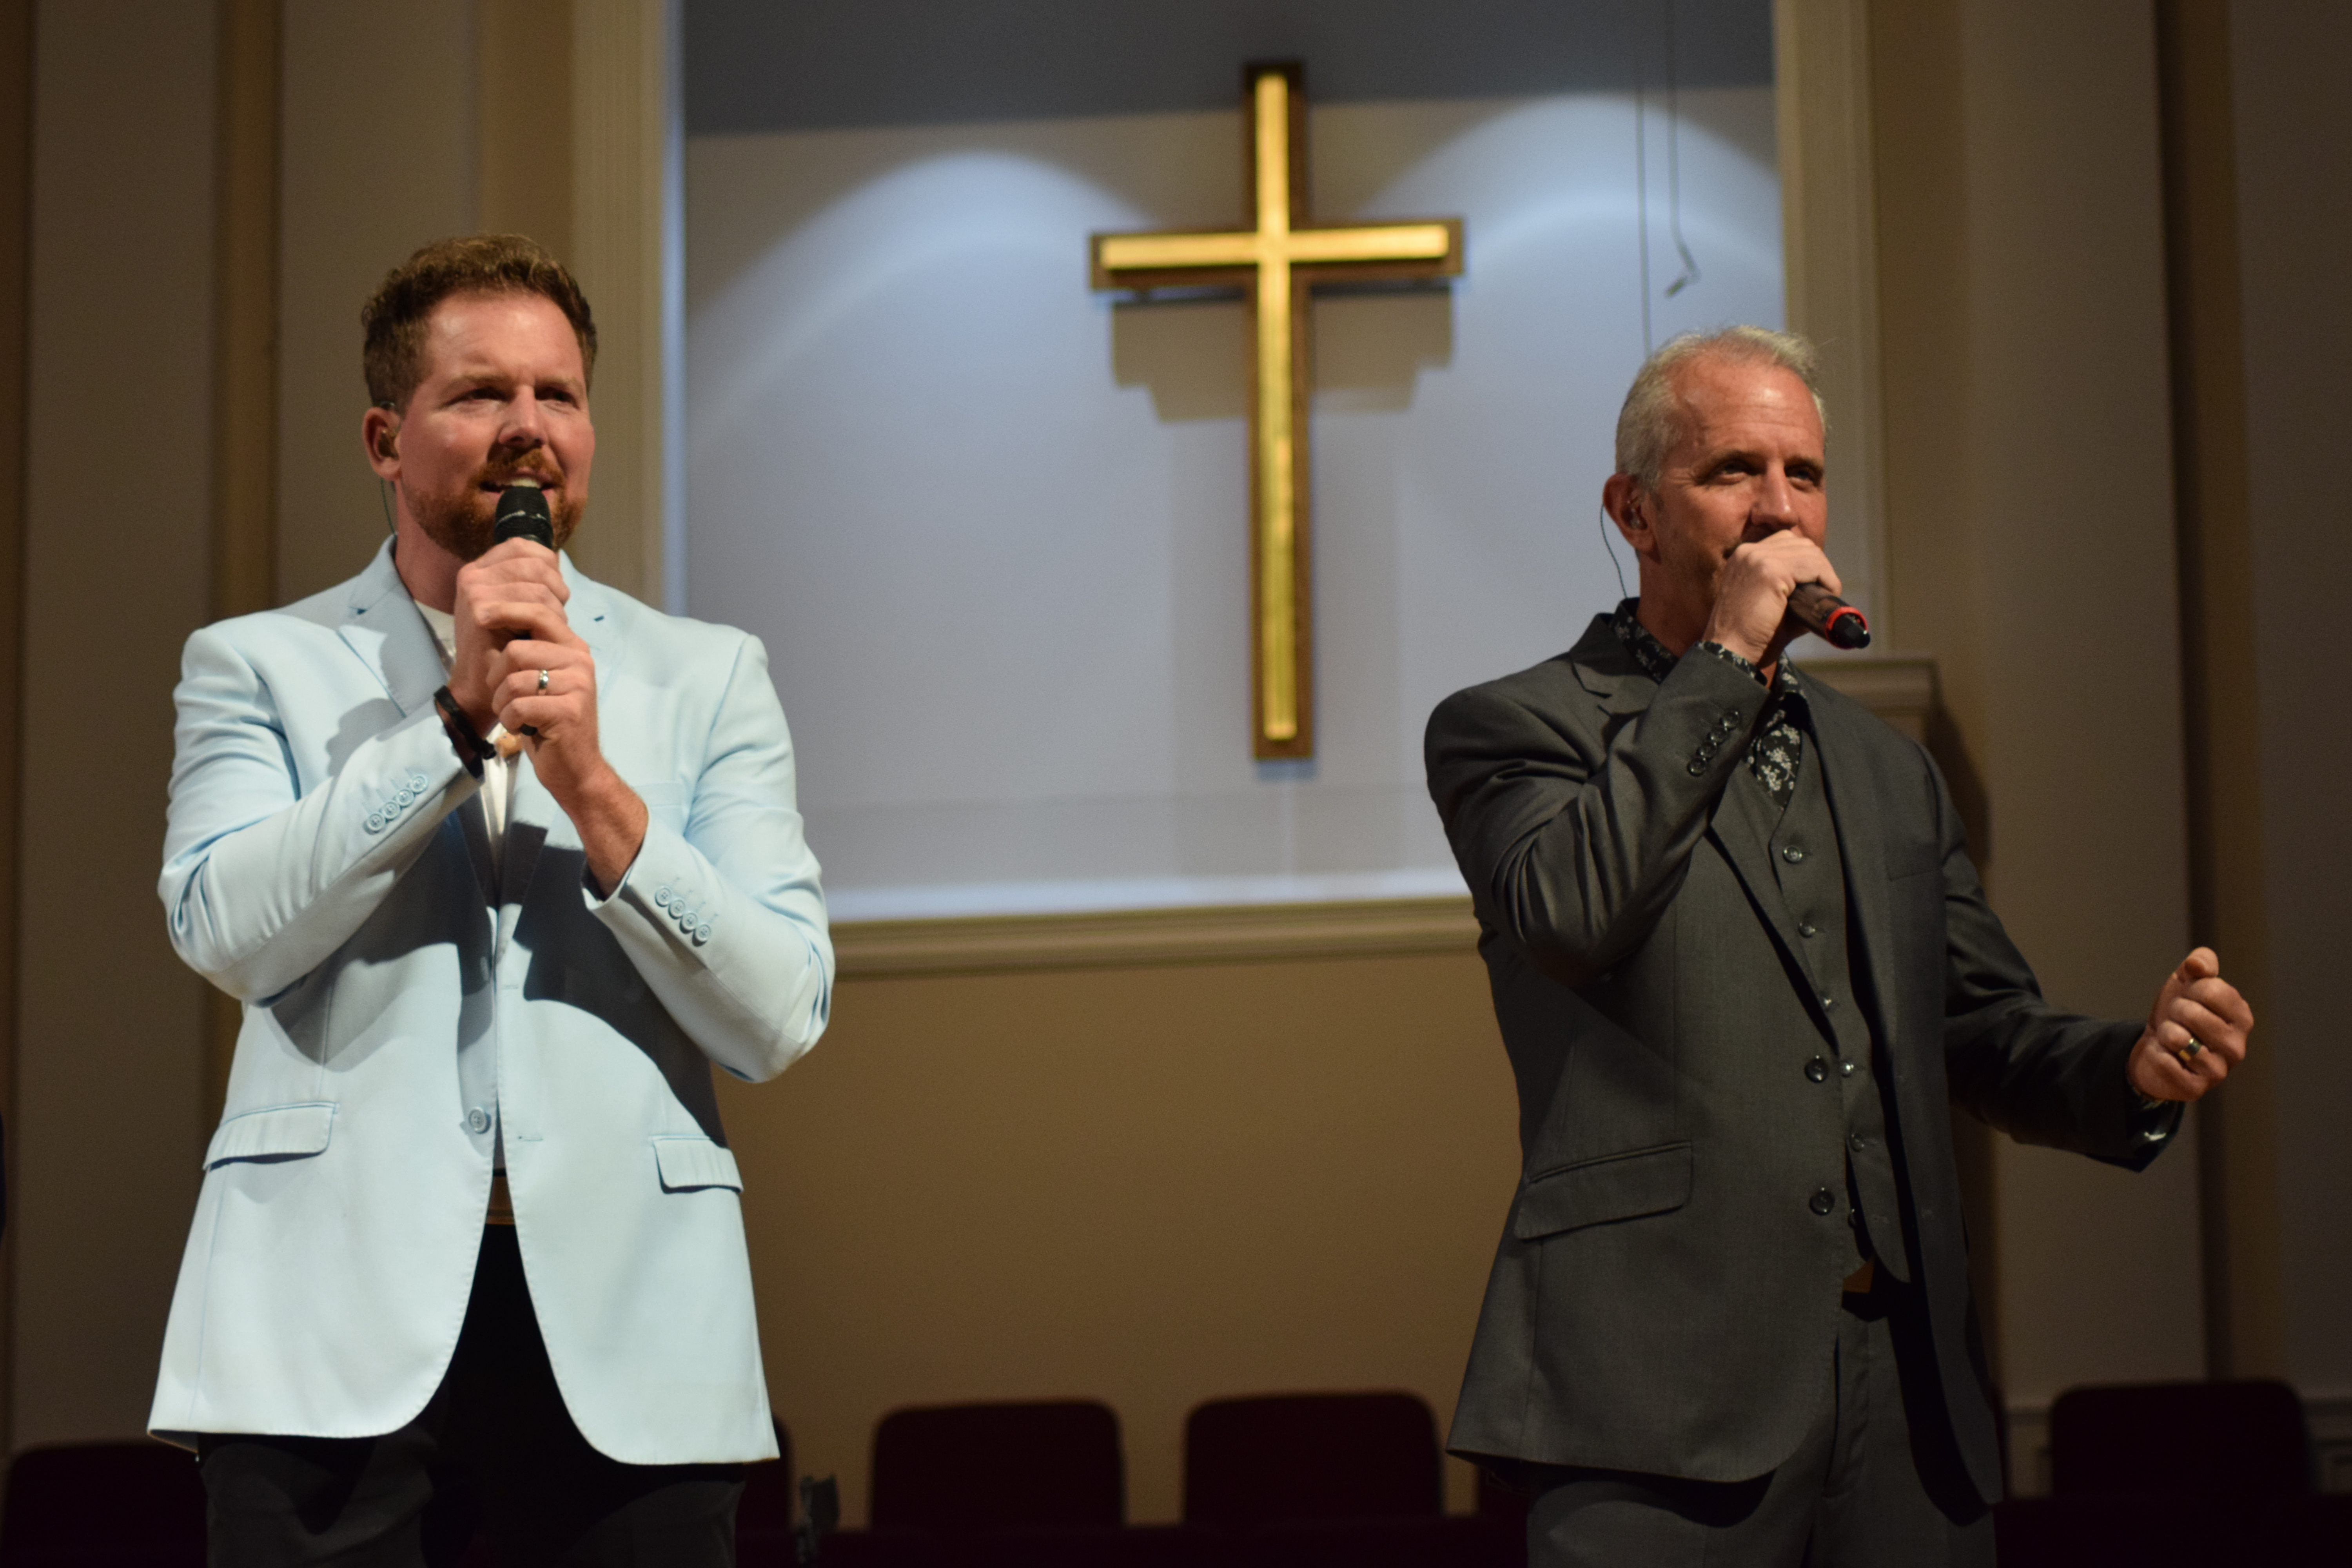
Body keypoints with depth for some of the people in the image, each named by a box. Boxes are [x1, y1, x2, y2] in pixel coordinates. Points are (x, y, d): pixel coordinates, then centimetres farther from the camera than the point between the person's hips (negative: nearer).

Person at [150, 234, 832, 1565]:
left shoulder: (709, 677, 12)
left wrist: (595, 787, -10)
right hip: (342, 1322, -1)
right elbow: (225, 929, -7)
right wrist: (458, 719, -10)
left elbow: (782, 1018, 2)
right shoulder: (258, 664, 10)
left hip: (630, 1334, 1)